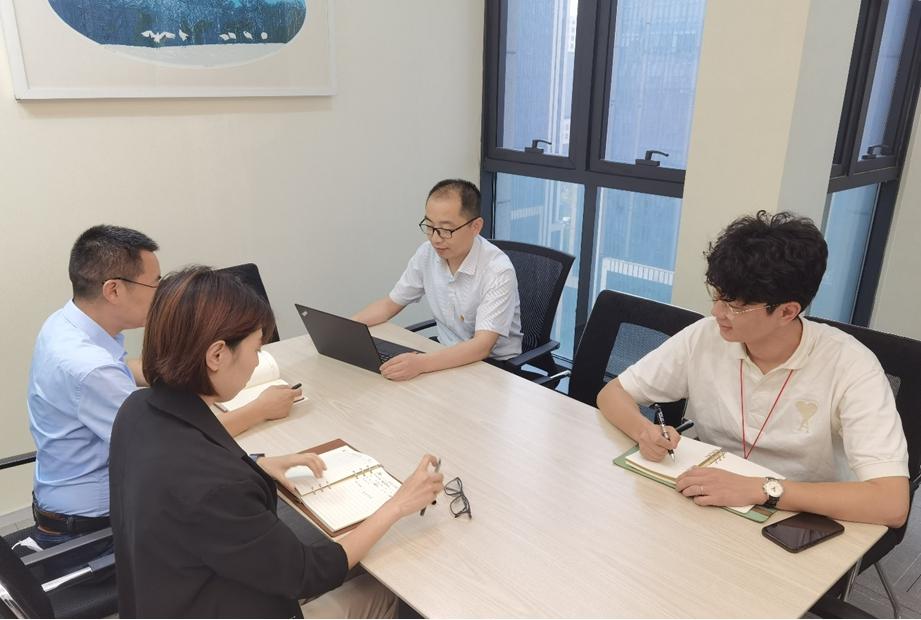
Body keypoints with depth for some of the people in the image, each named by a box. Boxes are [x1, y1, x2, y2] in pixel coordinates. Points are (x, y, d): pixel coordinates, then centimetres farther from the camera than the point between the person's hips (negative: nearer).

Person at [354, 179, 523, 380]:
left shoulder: (498, 271, -24)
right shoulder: (426, 254, -6)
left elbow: (482, 346, -31)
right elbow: (390, 304, 7)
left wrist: (422, 363, -45)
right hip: (448, 357, 6)